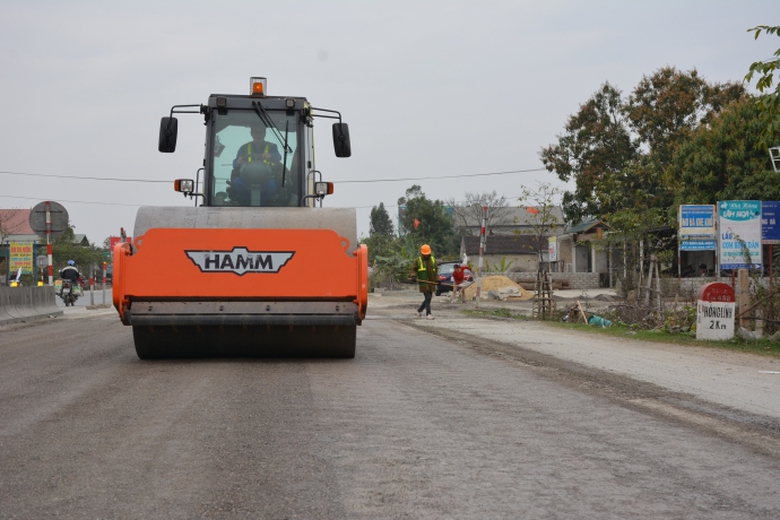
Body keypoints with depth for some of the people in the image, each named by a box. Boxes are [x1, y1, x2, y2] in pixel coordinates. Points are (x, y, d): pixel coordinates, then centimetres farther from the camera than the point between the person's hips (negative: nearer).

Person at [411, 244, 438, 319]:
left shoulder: (433, 260, 13)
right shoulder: (418, 260, 2)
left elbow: (436, 270, 17)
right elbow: (413, 269, 5)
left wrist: (437, 279, 6)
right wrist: (414, 276, -14)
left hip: (431, 282, 5)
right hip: (423, 283, -5)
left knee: (429, 298, 8)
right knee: (427, 298, -12)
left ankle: (419, 310, 28)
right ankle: (428, 314, -6)